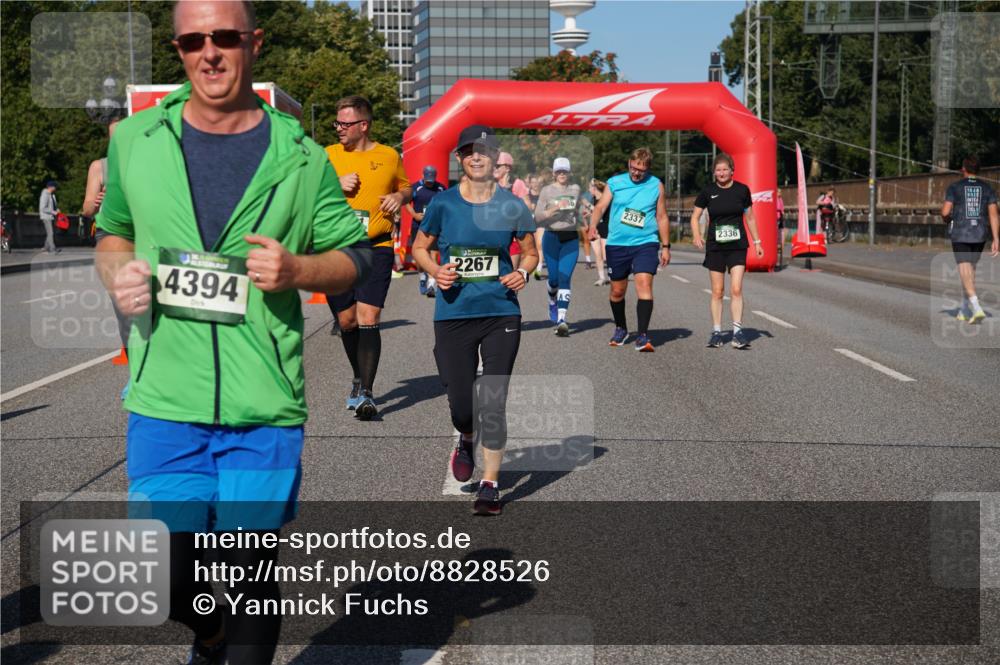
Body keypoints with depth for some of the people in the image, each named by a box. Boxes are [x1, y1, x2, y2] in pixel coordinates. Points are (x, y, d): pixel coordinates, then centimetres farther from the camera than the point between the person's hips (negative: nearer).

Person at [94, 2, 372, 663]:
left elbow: (356, 256, 8)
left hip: (265, 408, -1)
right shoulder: (136, 139, 7)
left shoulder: (298, 156, 2)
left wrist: (296, 269, -12)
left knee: (251, 569, 7)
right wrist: (117, 270, -2)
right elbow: (113, 232, 20)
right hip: (164, 402, 1)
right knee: (168, 578, 3)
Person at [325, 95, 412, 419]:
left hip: (377, 248, -2)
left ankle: (366, 393, -13)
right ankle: (360, 379, 32)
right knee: (346, 320, 9)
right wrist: (336, 185, -10)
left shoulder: (389, 156, 6)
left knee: (368, 317, -14)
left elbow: (406, 186, 21)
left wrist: (400, 197, -2)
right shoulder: (328, 156, 6)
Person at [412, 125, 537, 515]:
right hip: (453, 315, 0)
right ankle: (467, 441, 40)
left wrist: (523, 272, -9)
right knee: (460, 405, 2)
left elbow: (530, 252, 12)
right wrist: (435, 271, -8)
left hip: (501, 313, 0)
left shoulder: (511, 206, 0)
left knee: (494, 402, -3)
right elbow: (419, 247, 11)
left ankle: (490, 484, 9)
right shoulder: (443, 204, -1)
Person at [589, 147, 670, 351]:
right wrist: (593, 226, -23)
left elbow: (662, 217, 10)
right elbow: (600, 206, -3)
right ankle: (620, 329, 34)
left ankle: (643, 335, -19)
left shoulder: (656, 185, 4)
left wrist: (666, 246, 10)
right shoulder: (615, 183, 4)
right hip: (617, 244, 2)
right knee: (617, 290, 10)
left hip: (646, 243, -1)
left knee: (644, 283, -19)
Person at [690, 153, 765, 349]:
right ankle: (716, 332, 14)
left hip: (737, 246, -1)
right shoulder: (708, 191, 0)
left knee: (736, 289, -10)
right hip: (715, 247, 1)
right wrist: (696, 235, -13)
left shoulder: (742, 190, 1)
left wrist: (757, 242, 12)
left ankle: (737, 332, -7)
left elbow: (750, 217, 12)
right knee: (717, 291, 5)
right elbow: (695, 216, 5)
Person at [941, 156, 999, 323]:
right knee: (970, 269, 19)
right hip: (980, 235, 4)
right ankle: (965, 310, 25)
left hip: (960, 235, -4)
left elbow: (945, 211, -10)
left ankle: (977, 308, -29)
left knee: (965, 272, -10)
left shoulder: (954, 187, -2)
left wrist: (947, 219, 15)